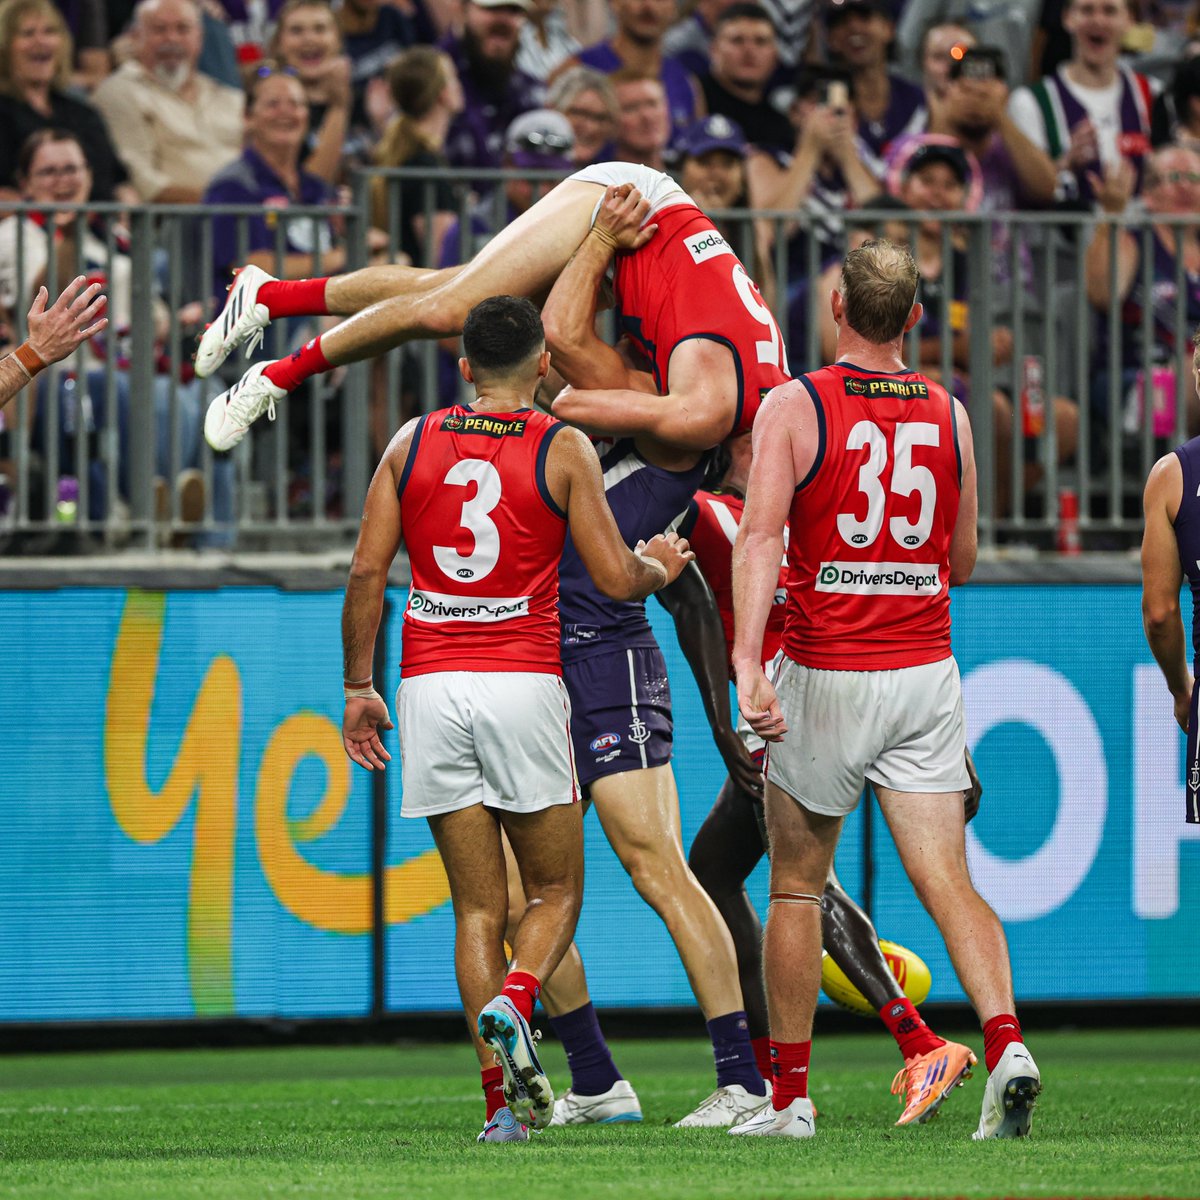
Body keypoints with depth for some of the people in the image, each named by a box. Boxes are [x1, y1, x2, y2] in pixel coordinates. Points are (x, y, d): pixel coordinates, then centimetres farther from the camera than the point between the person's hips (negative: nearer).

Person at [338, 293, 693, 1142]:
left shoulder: (413, 444, 9)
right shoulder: (562, 449, 1)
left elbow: (367, 572, 5)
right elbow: (616, 579, -1)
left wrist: (359, 687, 11)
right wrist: (661, 567, 21)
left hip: (430, 687, 3)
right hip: (524, 682, -3)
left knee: (477, 907, 6)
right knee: (556, 891, 10)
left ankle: (504, 1102, -4)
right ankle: (512, 1006, -20)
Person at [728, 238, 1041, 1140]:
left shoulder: (793, 407, -6)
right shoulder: (949, 416, 6)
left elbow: (761, 536, -19)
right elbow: (961, 563, 13)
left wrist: (747, 662, -26)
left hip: (824, 676, -2)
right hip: (925, 673, 2)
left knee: (797, 889, 12)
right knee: (950, 885, -2)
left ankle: (789, 1096, 16)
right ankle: (1006, 1043, -25)